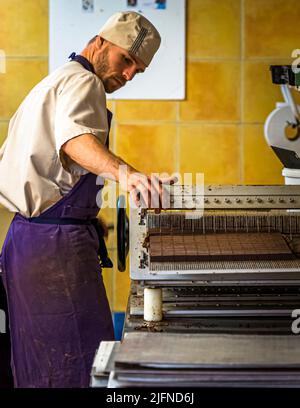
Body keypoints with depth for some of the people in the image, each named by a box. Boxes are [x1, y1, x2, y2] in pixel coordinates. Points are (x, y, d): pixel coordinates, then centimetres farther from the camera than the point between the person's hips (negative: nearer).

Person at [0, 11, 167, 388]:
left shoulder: (53, 82, 24)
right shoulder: (82, 82, -8)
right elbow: (75, 138, -31)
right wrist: (123, 172, -51)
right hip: (57, 243, -11)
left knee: (39, 365, 14)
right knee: (78, 361, -11)